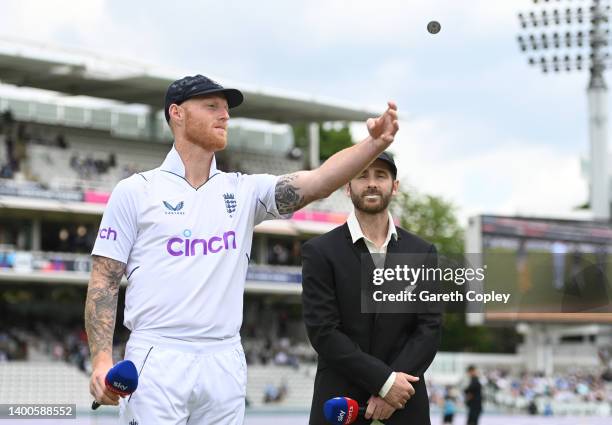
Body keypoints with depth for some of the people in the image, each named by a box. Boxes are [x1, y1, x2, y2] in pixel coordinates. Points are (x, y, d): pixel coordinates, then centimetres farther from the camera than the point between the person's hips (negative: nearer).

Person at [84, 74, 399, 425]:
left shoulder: (243, 191, 12)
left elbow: (318, 182, -3)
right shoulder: (136, 191, 4)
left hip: (225, 365, 4)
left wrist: (375, 143, -19)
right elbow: (104, 282, 2)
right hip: (157, 359, -3)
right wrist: (102, 360, -10)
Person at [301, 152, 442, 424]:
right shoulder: (320, 252, -1)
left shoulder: (423, 253, 9)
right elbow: (323, 331, -8)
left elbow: (429, 328, 3)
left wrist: (390, 390, -10)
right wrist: (383, 380, -13)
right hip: (340, 402, -2)